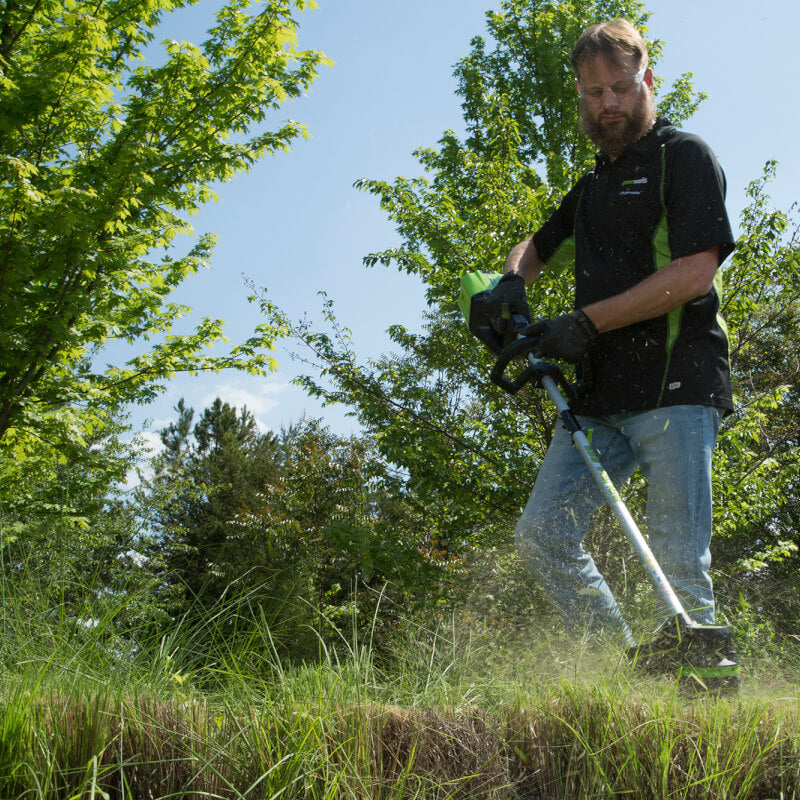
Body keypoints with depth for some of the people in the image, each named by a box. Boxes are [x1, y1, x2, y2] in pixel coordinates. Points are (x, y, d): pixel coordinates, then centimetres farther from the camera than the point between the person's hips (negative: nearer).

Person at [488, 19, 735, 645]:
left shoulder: (684, 156, 2)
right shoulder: (592, 187, 24)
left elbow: (695, 271, -11)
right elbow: (538, 247, 38)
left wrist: (587, 322, -12)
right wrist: (513, 280, 12)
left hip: (675, 387, -7)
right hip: (598, 395, 8)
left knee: (679, 565, -9)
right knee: (542, 534, 0)